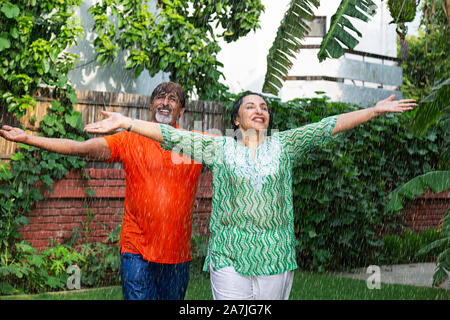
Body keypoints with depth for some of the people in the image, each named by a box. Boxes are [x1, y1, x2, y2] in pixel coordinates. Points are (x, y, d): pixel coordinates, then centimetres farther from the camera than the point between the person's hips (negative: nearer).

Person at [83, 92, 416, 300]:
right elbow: (172, 135, 2)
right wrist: (124, 122, -5)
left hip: (276, 257, 2)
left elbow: (330, 125, 5)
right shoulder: (220, 148, 7)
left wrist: (375, 110, -1)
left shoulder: (283, 145, 10)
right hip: (230, 256, -1)